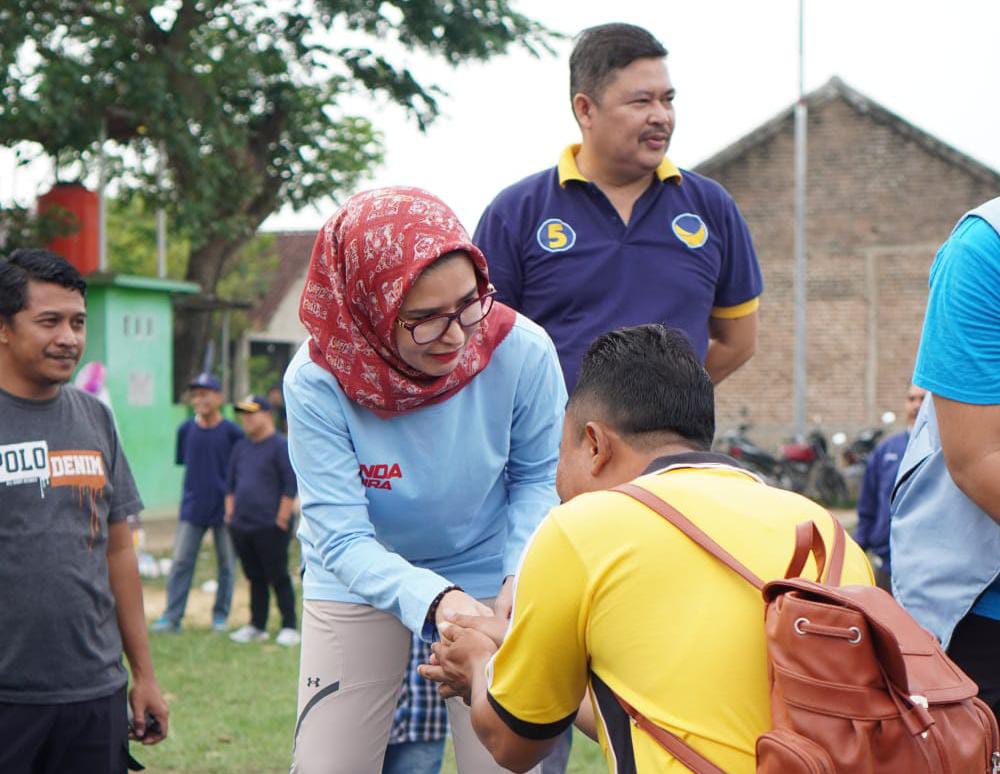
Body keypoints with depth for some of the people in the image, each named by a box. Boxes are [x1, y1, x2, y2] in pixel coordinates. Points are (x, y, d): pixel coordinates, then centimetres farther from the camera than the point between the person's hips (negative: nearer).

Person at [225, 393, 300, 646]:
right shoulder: (241, 446, 15)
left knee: (279, 578, -2)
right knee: (255, 578, 13)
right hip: (241, 527, 7)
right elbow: (230, 483, 21)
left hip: (270, 528, -7)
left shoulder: (281, 446, -7)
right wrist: (230, 513, 13)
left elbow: (291, 485, -11)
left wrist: (282, 518, -14)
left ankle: (289, 627, 4)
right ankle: (257, 626, 20)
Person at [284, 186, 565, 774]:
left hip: (486, 579, 1)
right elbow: (342, 538, -26)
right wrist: (435, 600, -43)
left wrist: (521, 574, -23)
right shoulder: (318, 382, -25)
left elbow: (539, 478, -6)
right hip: (359, 586, -1)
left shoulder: (522, 351, -23)